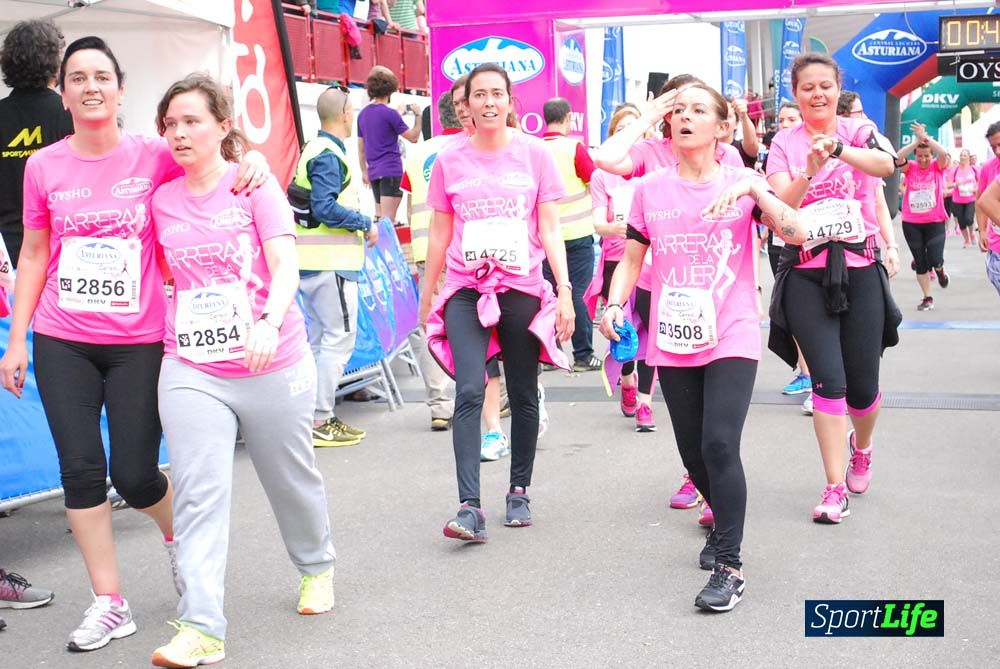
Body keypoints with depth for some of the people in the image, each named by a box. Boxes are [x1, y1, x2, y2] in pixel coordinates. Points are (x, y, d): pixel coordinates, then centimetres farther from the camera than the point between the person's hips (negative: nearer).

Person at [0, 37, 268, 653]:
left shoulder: (154, 157, -3)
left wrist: (253, 160, -14)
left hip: (139, 342, -2)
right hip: (63, 344, 2)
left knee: (134, 474, -1)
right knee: (81, 471, 0)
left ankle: (179, 533, 34)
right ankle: (110, 604, 12)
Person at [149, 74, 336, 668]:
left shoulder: (256, 186, -5)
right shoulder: (162, 200, 7)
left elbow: (286, 268, -13)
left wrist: (269, 323, -30)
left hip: (272, 367, -2)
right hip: (190, 370, 2)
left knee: (291, 477, 15)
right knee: (199, 494, -8)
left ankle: (317, 567, 42)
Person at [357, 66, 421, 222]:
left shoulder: (363, 114, 10)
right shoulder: (390, 113, -11)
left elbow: (360, 147, 16)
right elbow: (413, 137, -6)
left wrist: (364, 171, 23)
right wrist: (417, 115, 7)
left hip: (374, 172, 7)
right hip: (390, 170, -7)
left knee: (379, 216, 14)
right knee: (387, 218, -11)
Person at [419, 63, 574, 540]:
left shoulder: (534, 154, 2)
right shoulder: (450, 162, 4)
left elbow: (550, 230, 3)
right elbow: (439, 235, 11)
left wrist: (565, 291, -4)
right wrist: (426, 297, 13)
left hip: (522, 289, 1)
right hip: (466, 290, 0)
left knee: (523, 396, 9)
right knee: (470, 391, -15)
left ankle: (519, 492, 25)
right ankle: (470, 507, -17)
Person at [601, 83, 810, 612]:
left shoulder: (743, 183, 0)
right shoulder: (650, 189, 5)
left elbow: (796, 234, -12)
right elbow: (632, 258, 11)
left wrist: (754, 188, -23)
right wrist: (614, 305, -5)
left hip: (731, 339, -3)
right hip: (672, 344, 3)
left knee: (719, 445, -17)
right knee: (693, 453, 11)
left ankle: (729, 565, -8)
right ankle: (723, 523, 40)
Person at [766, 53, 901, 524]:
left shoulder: (858, 130, 2)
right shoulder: (784, 144, 3)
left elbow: (885, 165, -21)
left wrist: (838, 149, -40)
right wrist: (810, 171, -28)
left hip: (861, 271, 1)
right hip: (806, 276, 0)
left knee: (862, 386, 5)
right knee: (828, 381, -10)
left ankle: (861, 446, 39)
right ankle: (835, 489, 0)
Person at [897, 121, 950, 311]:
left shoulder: (937, 167, -1)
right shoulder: (910, 167, 0)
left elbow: (944, 154, -22)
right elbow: (898, 158, -20)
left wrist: (925, 137, -23)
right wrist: (916, 141, -22)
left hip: (935, 222, -1)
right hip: (911, 223, 1)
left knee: (935, 260, -12)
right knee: (920, 263, 7)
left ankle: (940, 271, 25)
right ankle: (927, 298, 19)